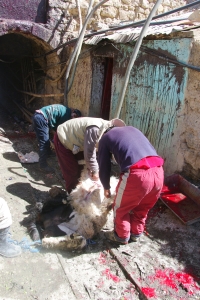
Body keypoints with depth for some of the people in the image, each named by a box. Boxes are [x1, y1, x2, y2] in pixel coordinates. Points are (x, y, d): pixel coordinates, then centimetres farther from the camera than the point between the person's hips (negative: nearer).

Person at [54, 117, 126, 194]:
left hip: (70, 139, 9)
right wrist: (95, 171, -20)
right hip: (62, 139, -9)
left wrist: (91, 168, -6)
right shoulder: (95, 129, -36)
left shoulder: (104, 128, -6)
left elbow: (92, 148, 0)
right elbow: (88, 152, -32)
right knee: (72, 171, -3)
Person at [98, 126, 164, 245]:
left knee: (121, 208, 24)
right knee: (142, 208, 30)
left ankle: (122, 236, 42)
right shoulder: (132, 129, 31)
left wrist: (106, 188, 36)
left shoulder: (105, 138, 17)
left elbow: (104, 167, 18)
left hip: (137, 174, -5)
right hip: (158, 171, 6)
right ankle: (136, 234, 49)